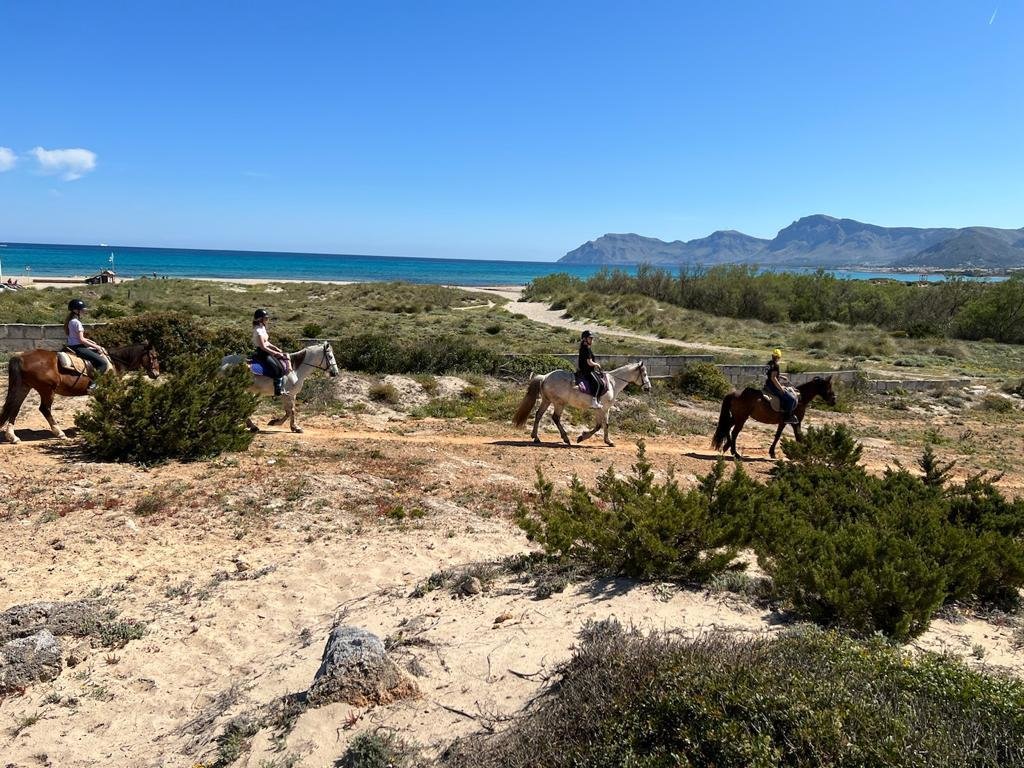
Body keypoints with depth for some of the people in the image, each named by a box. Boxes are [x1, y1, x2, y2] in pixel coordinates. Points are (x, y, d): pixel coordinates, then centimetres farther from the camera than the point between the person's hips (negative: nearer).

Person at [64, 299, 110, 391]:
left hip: (72, 346, 11)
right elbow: (81, 340, -19)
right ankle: (92, 383, -21)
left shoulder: (71, 321, 14)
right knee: (103, 363, -16)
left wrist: (92, 342, 11)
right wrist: (96, 346, -11)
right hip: (77, 348, -11)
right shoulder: (76, 322, -16)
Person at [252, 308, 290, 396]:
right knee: (278, 369, -20)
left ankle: (282, 387, 7)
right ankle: (278, 391, -16)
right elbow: (263, 347, -22)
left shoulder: (262, 328, 11)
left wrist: (276, 348, 6)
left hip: (266, 352, 11)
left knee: (283, 362, 7)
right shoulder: (258, 331, -20)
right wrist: (276, 353, -16)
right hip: (261, 353, -11)